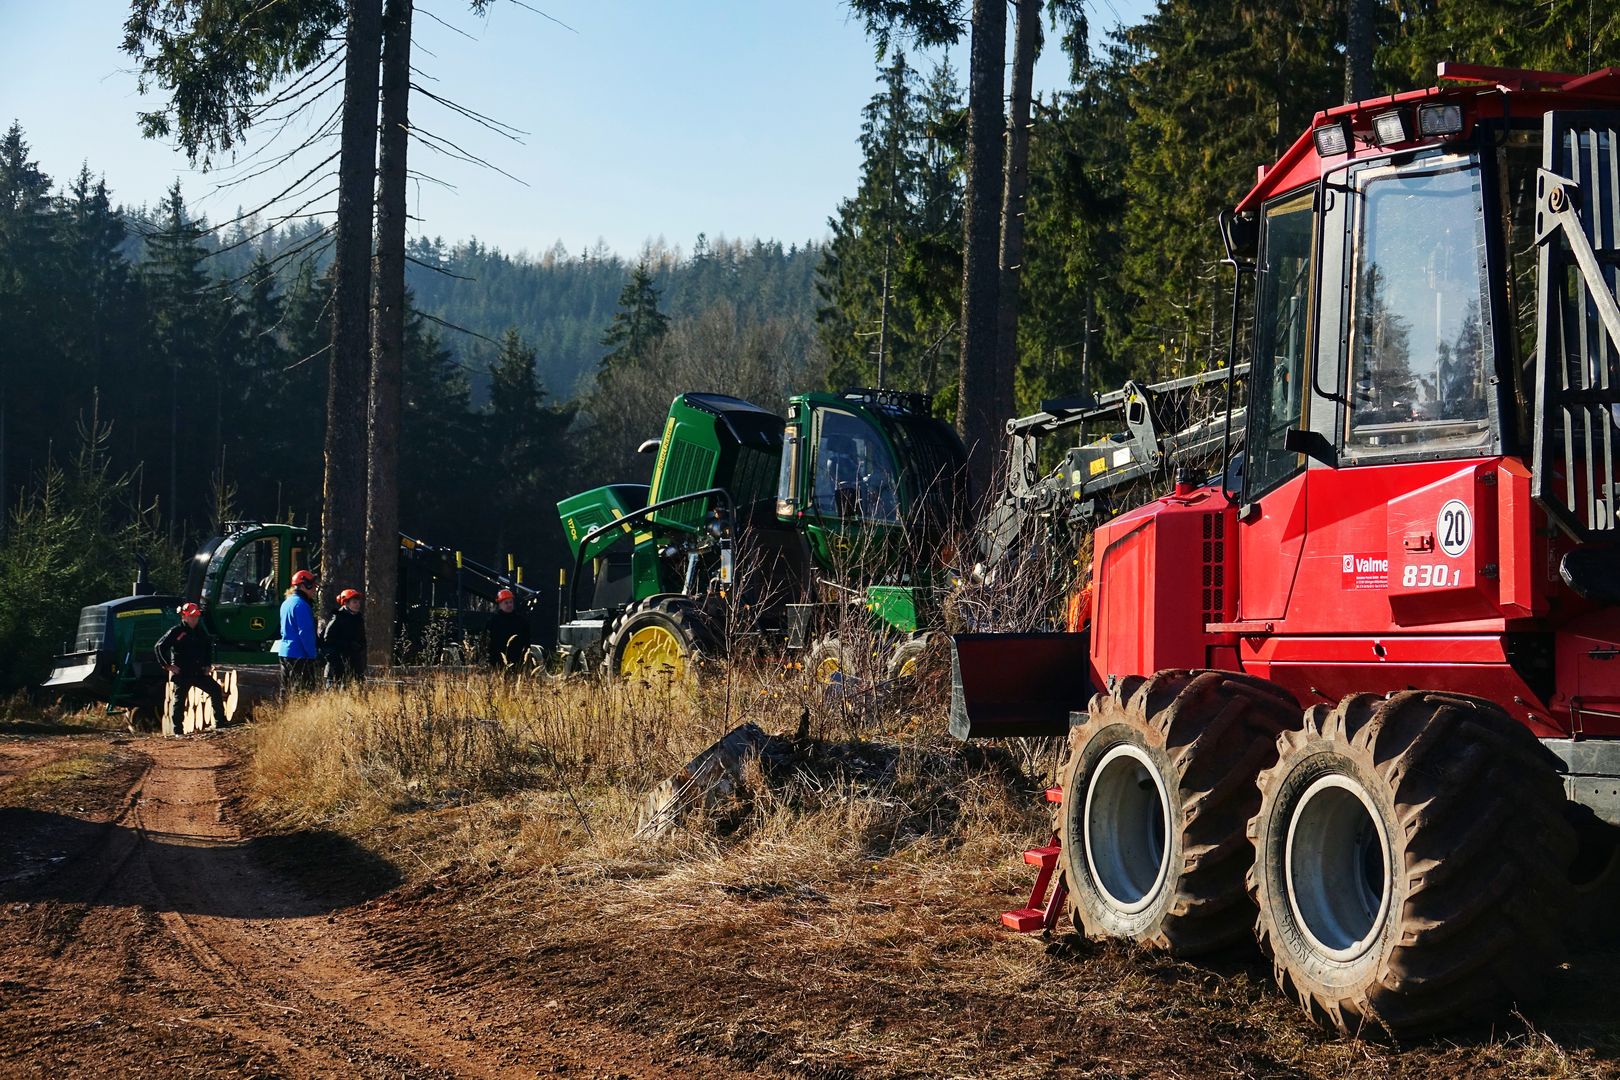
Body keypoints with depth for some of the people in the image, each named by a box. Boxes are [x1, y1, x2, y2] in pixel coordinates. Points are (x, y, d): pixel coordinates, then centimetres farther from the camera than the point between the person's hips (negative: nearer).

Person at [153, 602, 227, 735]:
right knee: (178, 701, -3)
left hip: (199, 672, 6)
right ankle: (177, 731, 4)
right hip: (181, 673, -6)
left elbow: (209, 647, 29)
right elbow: (159, 647, -10)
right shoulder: (176, 631, -8)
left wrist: (208, 664, 19)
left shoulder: (200, 632, 11)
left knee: (217, 690, -3)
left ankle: (220, 724, 3)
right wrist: (168, 665, -12)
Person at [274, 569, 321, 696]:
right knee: (303, 694, -11)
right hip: (300, 655, -10)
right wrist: (313, 653, -14)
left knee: (286, 690, 13)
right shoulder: (301, 604, -14)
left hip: (284, 652, 10)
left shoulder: (286, 603, 17)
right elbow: (305, 633, -19)